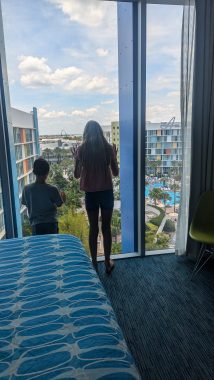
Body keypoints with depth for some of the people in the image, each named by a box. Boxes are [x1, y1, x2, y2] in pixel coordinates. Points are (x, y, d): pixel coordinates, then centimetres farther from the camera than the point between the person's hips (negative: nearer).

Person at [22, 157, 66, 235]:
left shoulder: (27, 189, -7)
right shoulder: (52, 189, -13)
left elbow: (25, 204, 8)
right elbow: (59, 204, 2)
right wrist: (62, 197, 23)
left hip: (36, 224, 2)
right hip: (51, 223, -1)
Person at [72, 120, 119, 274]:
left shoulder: (81, 149, -4)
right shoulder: (108, 148, -5)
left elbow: (77, 175, 3)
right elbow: (116, 173, 1)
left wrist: (76, 158, 17)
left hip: (90, 193, 0)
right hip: (107, 192, 0)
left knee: (93, 229, 11)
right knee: (106, 228, 11)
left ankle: (94, 264, 22)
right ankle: (108, 263, 22)